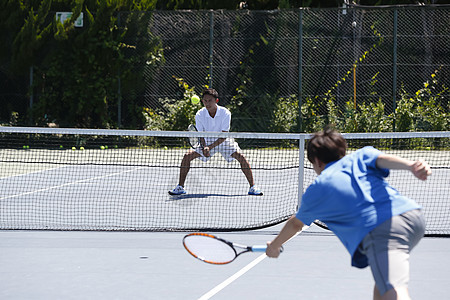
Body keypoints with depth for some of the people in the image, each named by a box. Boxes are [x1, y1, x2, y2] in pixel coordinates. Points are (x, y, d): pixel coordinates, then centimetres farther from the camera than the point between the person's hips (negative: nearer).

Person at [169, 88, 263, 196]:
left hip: (223, 141, -2)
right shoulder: (200, 115, -18)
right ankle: (180, 187, -2)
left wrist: (210, 147, -36)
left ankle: (252, 187, -14)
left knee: (240, 156, -24)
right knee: (187, 156, -15)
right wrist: (204, 147, -32)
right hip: (207, 141, 2)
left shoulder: (225, 113, -24)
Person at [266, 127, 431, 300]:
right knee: (382, 284, 28)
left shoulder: (316, 190, 21)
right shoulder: (360, 156, 26)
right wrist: (412, 166, -17)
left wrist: (274, 246, 56)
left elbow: (295, 224, 37)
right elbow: (384, 159, 3)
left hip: (379, 232, -5)